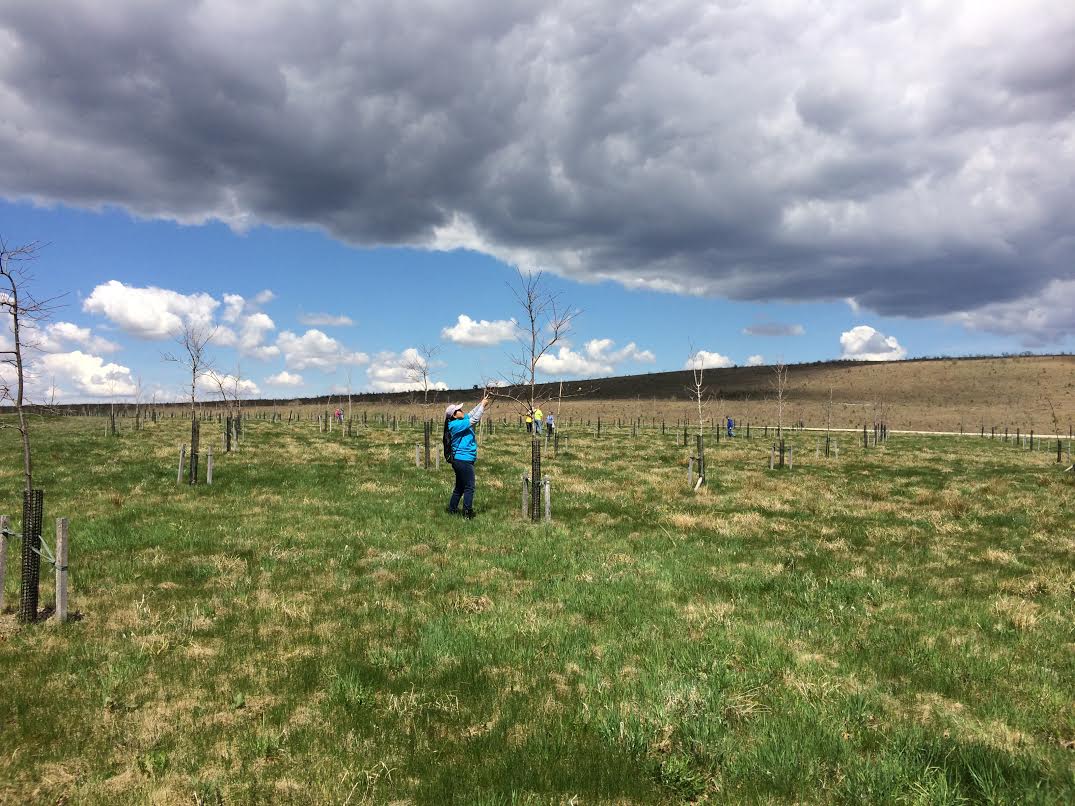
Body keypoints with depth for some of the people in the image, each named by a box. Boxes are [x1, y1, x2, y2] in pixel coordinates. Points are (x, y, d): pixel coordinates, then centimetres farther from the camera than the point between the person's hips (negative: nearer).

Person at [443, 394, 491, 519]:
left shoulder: (458, 423, 9)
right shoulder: (456, 425, -17)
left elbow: (472, 414, 15)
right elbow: (474, 419, -20)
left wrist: (482, 403, 6)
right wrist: (483, 405, -12)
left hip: (460, 460, 10)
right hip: (463, 460, -10)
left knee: (460, 487, 19)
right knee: (469, 488, -4)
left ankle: (452, 510, 27)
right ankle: (467, 513, 0)